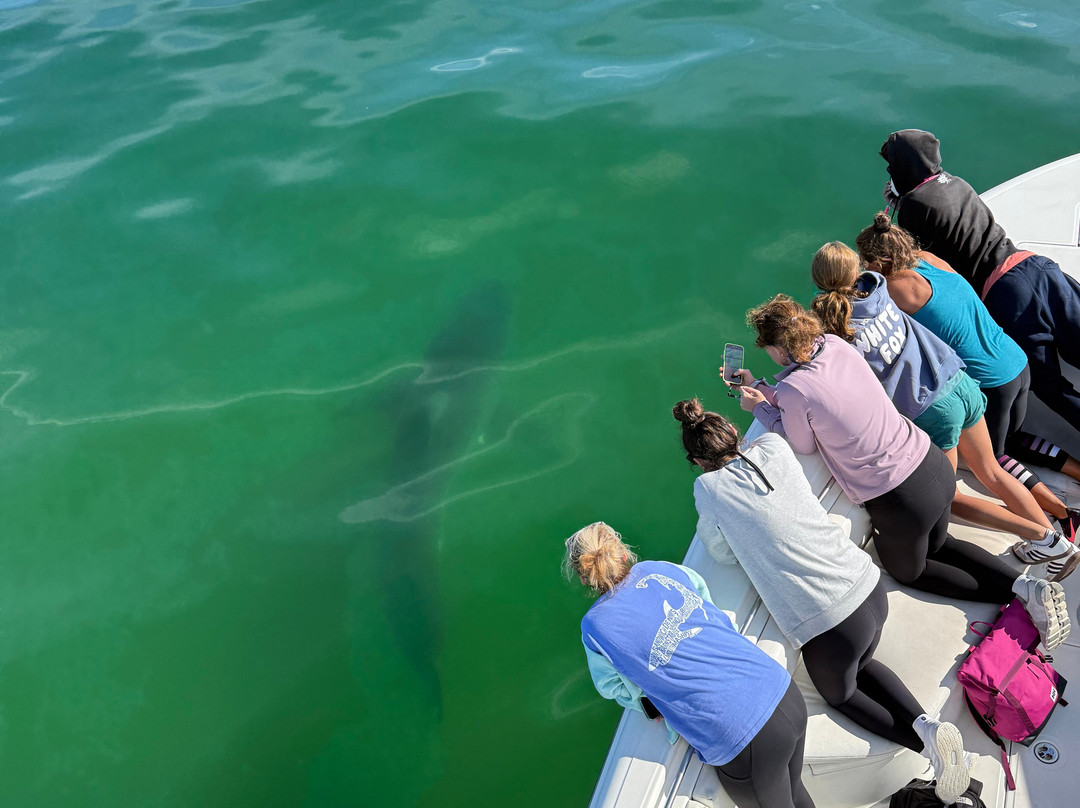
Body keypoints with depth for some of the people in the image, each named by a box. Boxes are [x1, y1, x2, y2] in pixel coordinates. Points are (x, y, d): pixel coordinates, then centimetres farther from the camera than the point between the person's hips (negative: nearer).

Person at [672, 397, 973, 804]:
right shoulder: (773, 446, 2)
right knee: (863, 666, 36)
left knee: (840, 694, 28)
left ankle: (925, 745, 8)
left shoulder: (709, 487, -10)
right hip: (870, 587, 6)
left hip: (827, 624, -5)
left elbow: (723, 553, 3)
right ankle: (925, 724, 12)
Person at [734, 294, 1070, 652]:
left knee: (908, 569, 25)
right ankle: (1027, 585, 18)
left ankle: (1019, 592, 13)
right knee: (937, 544, 35)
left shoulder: (792, 390, -22)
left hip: (900, 501, -7)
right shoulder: (834, 344, -3)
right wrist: (758, 386, 19)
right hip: (933, 463, 7)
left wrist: (759, 407, 6)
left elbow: (803, 445, -3)